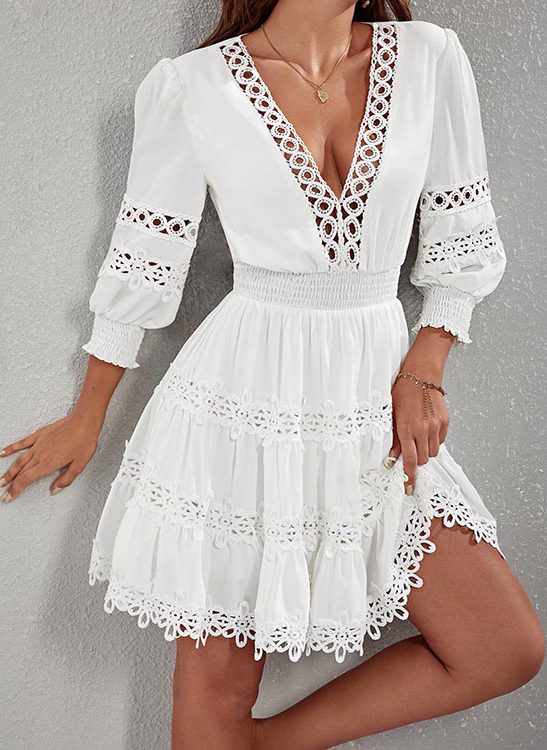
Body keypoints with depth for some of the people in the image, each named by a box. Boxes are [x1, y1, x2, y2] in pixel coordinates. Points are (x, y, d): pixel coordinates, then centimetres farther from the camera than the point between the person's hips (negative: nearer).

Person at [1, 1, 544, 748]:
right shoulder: (189, 87, -5)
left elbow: (463, 239, 8)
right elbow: (142, 265, 2)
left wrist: (423, 373, -3)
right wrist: (87, 420, 10)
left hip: (377, 403, 4)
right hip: (245, 399, -3)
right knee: (217, 681, 5)